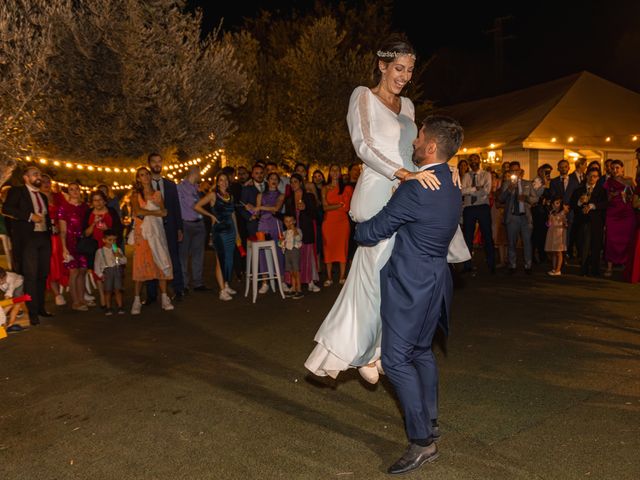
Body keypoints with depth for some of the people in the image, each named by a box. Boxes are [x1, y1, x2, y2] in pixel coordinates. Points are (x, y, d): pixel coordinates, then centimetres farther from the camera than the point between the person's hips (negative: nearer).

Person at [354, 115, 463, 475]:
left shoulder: (415, 190, -23)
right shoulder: (453, 186, 7)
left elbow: (372, 232, -15)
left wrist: (357, 230, 8)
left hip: (410, 283, -9)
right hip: (435, 279, 9)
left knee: (396, 359, -2)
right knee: (421, 351, 22)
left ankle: (422, 442, 4)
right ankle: (430, 422, 36)